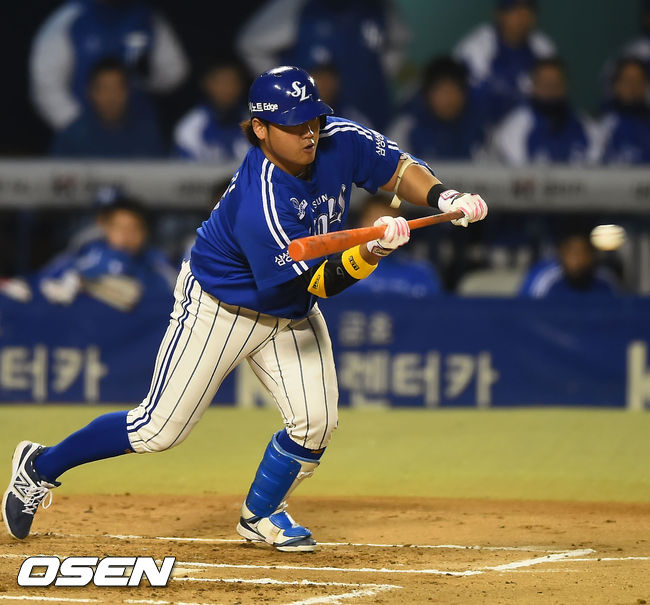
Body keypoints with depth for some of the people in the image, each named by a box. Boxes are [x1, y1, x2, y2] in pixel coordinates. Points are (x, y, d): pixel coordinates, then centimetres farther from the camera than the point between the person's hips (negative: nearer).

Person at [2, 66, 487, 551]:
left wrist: (445, 197, -20)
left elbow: (399, 168, -1)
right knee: (160, 429, -3)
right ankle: (42, 466, 17)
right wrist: (372, 251, -50)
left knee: (316, 423, -7)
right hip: (219, 307, -7)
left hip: (291, 316, 7)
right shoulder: (261, 206, -37)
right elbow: (318, 283, -34)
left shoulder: (339, 141, -17)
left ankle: (260, 515, 19)